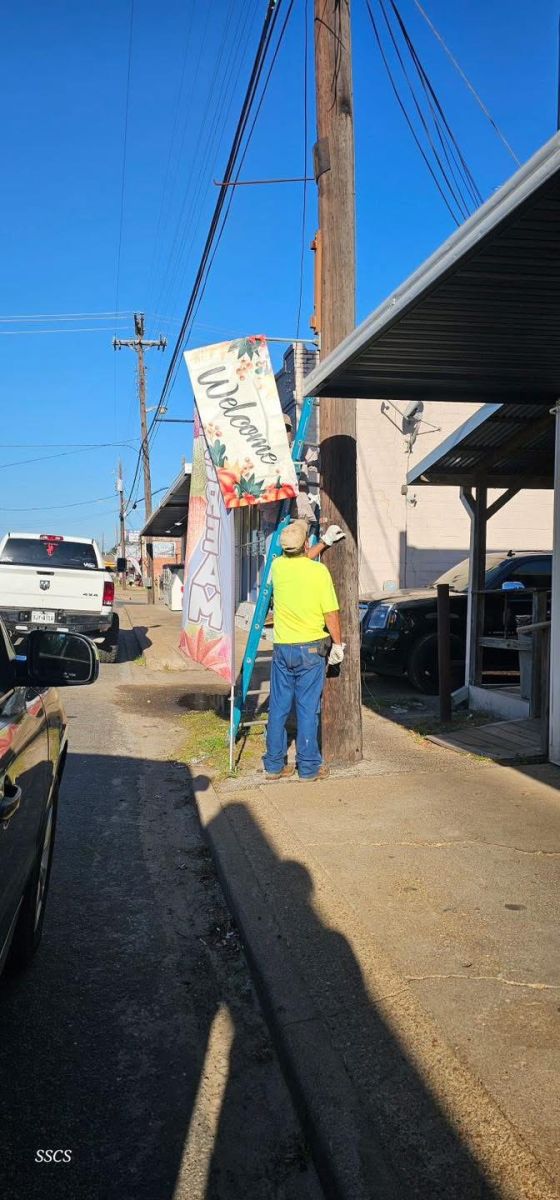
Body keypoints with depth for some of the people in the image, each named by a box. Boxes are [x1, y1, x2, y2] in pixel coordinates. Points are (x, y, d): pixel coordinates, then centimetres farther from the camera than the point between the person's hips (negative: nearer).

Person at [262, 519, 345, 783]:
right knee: (307, 709, 3)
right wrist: (338, 644, 3)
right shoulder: (318, 571, -13)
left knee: (278, 708, 10)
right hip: (310, 648, -4)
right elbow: (331, 613, -11)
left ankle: (274, 765, 17)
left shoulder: (278, 566, 1)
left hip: (282, 648, 4)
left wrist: (325, 542, 32)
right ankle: (309, 767, 11)